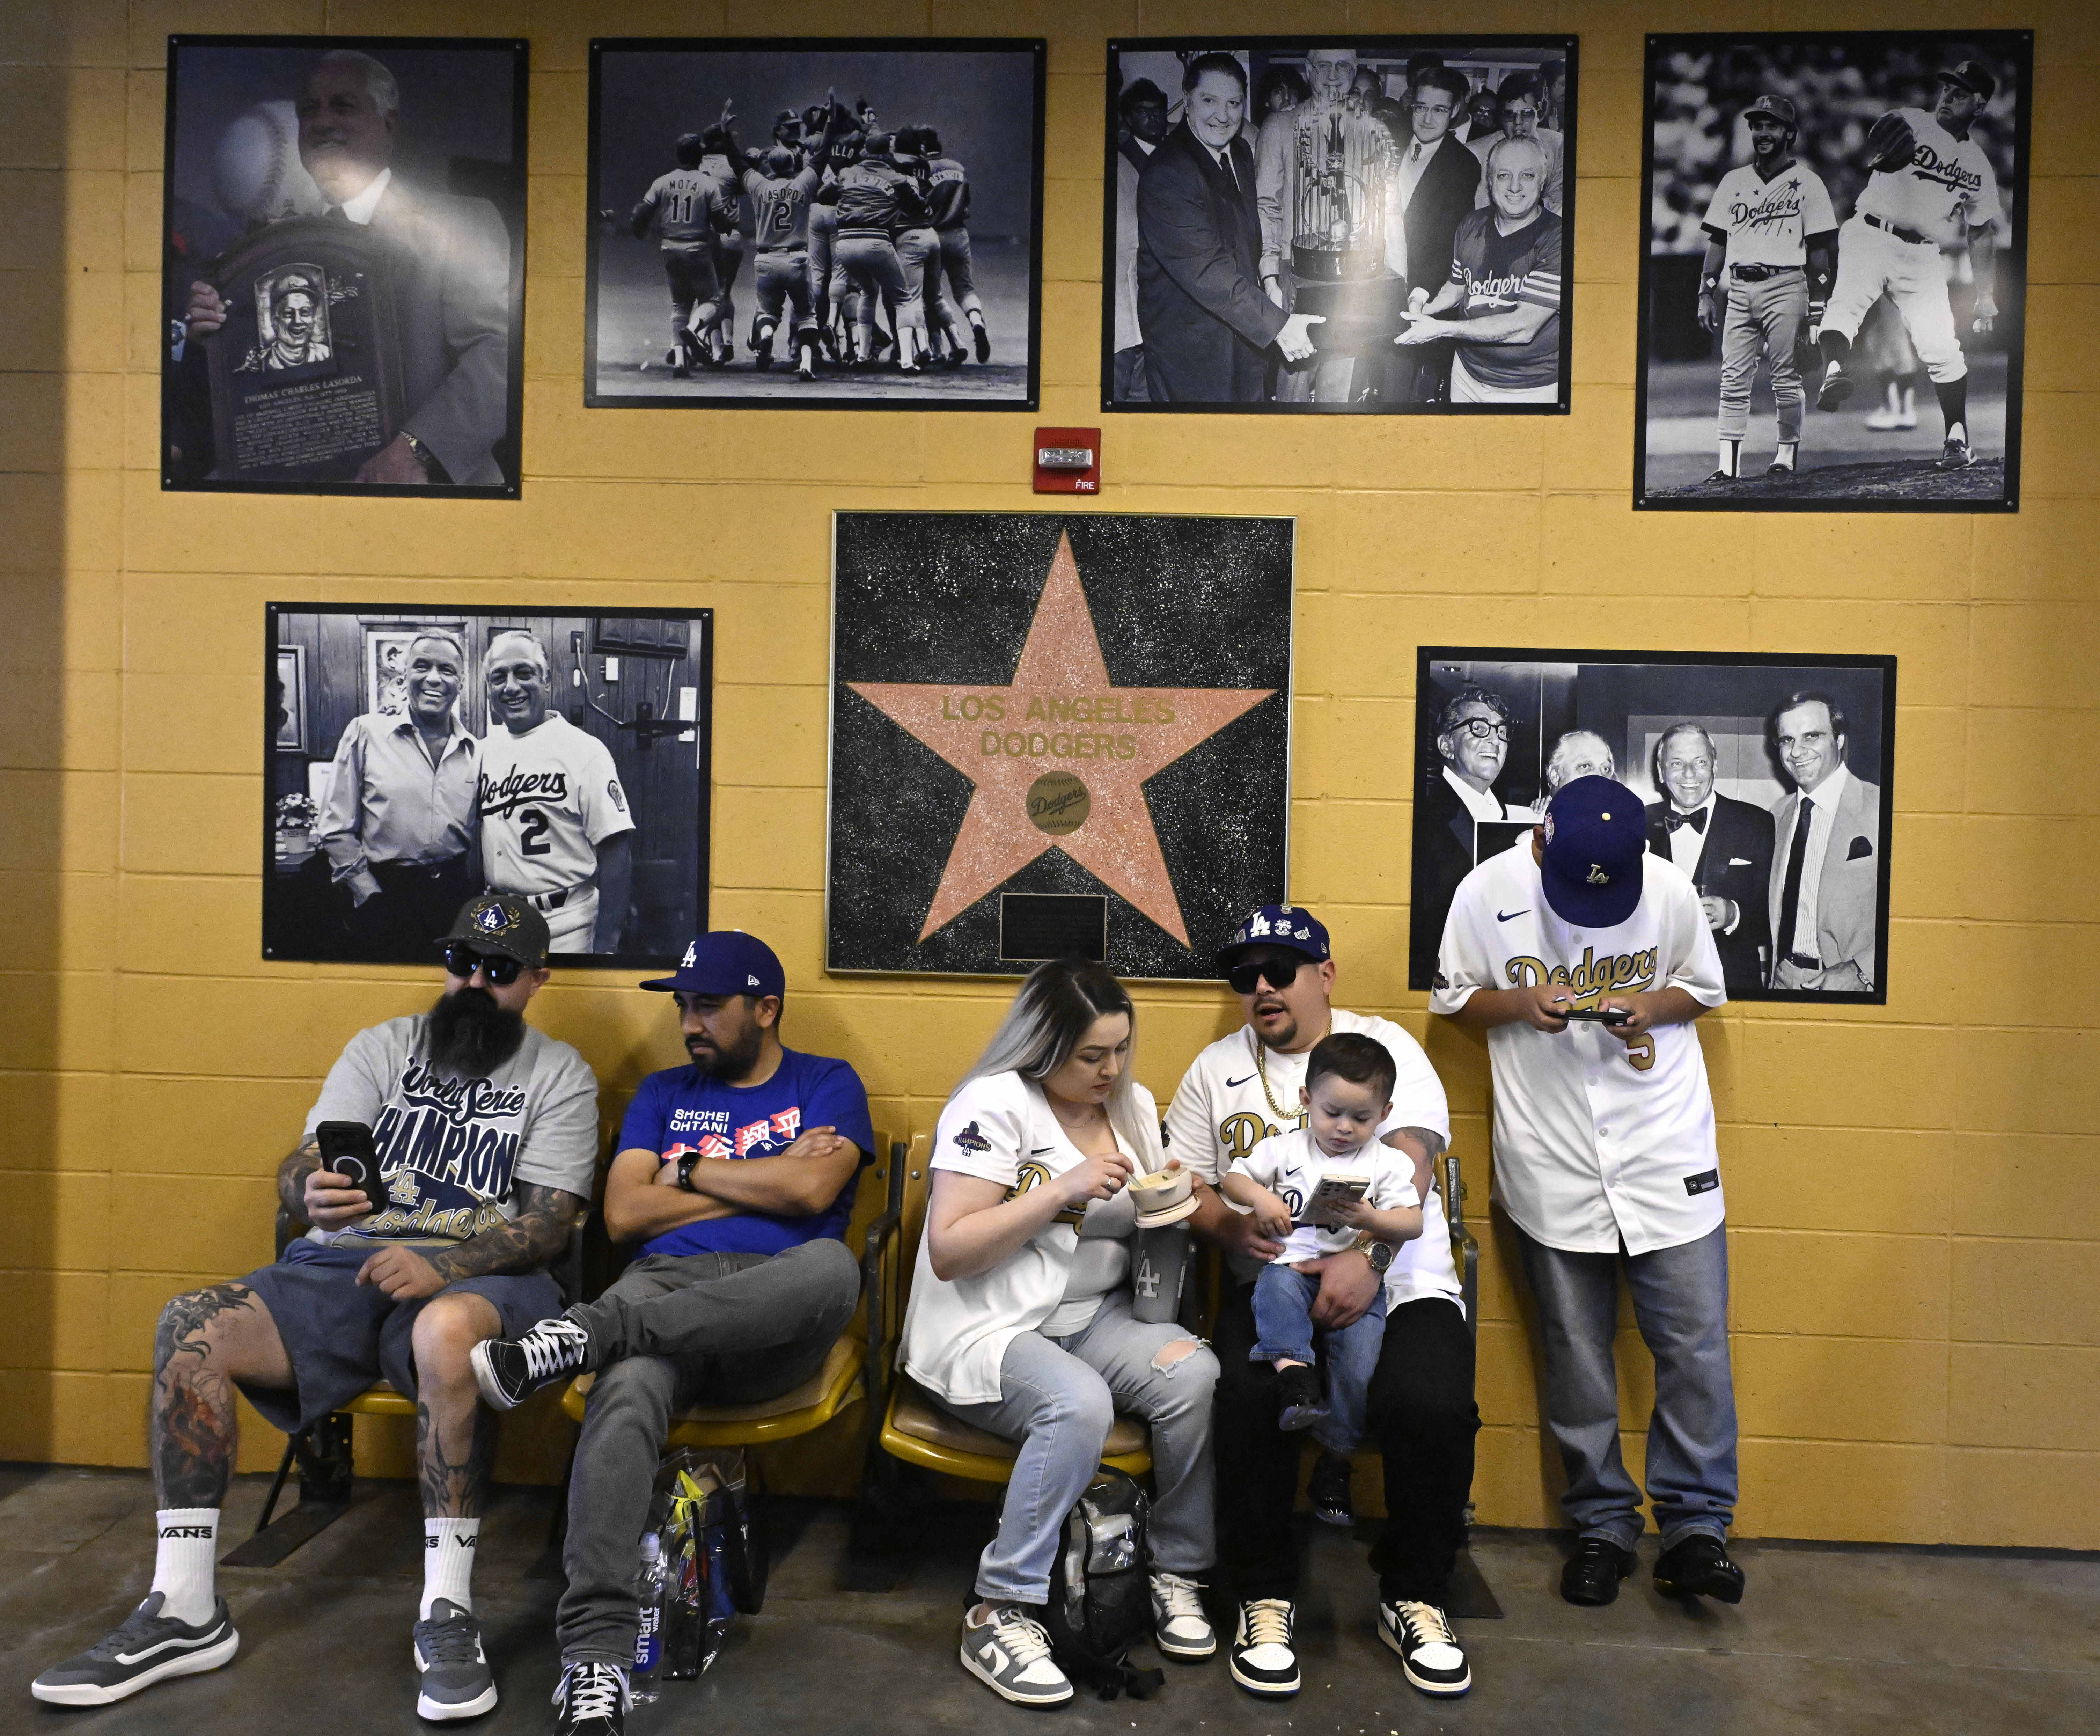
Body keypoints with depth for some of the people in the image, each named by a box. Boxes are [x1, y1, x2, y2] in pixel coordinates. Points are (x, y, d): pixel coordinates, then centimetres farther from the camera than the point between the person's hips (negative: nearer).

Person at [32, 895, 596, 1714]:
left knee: (446, 1331, -39)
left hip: (475, 1279, -4)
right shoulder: (380, 1047, 15)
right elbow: (298, 1169, 6)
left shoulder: (560, 1075, 5)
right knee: (190, 1326, -20)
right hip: (341, 1267, 4)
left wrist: (438, 1268, -22)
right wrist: (313, 1194, -21)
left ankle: (447, 1614, -27)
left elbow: (548, 1223, -5)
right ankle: (184, 1611, -9)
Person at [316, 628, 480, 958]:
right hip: (387, 891, -2)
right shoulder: (366, 732, -1)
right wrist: (371, 898, -8)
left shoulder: (475, 751, 6)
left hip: (455, 892, 3)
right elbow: (336, 829, -3)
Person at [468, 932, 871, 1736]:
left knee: (833, 1266, -38)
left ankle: (583, 1336, -33)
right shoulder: (663, 1091, 23)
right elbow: (625, 1214, 8)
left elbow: (813, 1189, -6)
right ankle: (595, 1665, -37)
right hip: (664, 1285, 2)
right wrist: (764, 1182, 3)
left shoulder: (829, 1084, 14)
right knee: (627, 1391, -35)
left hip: (773, 1318, -1)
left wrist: (688, 1170, 4)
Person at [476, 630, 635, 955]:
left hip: (566, 929, -6)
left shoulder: (585, 751, -12)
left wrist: (606, 944, -20)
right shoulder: (485, 749, 8)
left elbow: (616, 852, -16)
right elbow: (479, 838, 16)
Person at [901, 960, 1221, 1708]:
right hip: (986, 1330, -6)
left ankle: (1177, 1573, -3)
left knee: (1196, 1372, -22)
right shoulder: (994, 1104, -11)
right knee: (1078, 1403, -34)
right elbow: (948, 1252, -16)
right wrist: (1062, 1189, -21)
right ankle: (1001, 1614, -18)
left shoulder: (1133, 1105, 11)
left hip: (1093, 1318, 6)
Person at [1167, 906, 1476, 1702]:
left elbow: (1410, 1163, -7)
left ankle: (1414, 1598, 0)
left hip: (1398, 1282, -1)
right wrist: (1228, 1222, -12)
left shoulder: (1384, 1046, 7)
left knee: (1431, 1406, -27)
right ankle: (1265, 1598, -4)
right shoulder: (1217, 1068, 15)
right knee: (1250, 1397, -28)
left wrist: (1369, 1258, -24)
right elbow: (1181, 1181, 11)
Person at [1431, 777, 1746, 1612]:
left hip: (1667, 1148, 1)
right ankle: (1602, 1526, 24)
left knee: (1694, 1340, 1)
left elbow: (1705, 989, 11)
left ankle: (1695, 1525, 18)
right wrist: (1522, 1002, -14)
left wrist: (1653, 1006, -10)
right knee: (1576, 1352, 7)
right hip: (1552, 1159, 0)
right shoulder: (1487, 893, -6)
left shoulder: (1670, 890, -4)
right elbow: (1453, 999, 5)